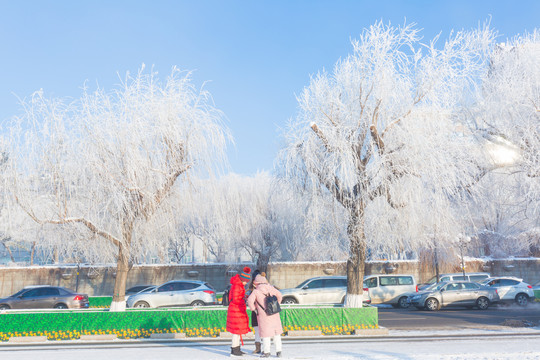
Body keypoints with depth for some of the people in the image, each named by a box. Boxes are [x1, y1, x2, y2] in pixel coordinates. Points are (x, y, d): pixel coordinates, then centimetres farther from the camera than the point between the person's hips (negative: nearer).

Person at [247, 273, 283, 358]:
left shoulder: (256, 291, -10)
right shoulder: (270, 288, 3)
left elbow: (250, 300, -21)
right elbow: (279, 296, 12)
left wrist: (253, 309, -6)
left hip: (264, 315, -4)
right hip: (275, 314, 4)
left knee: (265, 333, 7)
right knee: (277, 333, 13)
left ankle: (266, 352, 11)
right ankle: (278, 351, 14)